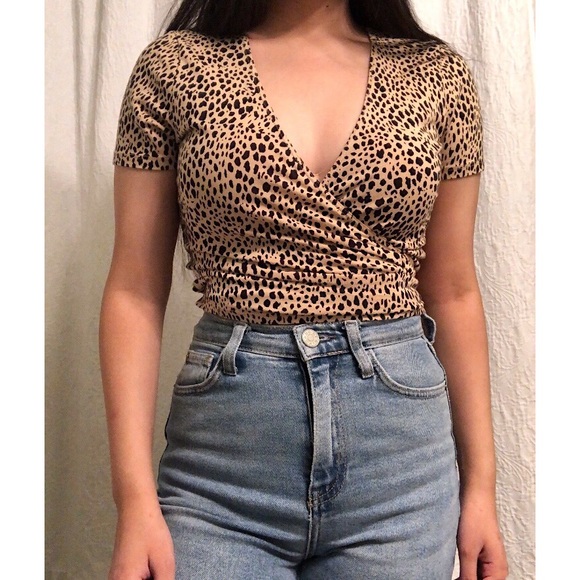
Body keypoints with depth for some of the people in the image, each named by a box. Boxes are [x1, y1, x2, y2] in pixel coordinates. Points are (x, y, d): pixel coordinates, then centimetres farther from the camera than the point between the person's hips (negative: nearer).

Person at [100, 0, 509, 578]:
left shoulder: (434, 73, 5)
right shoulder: (176, 66, 0)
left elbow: (453, 292, 8)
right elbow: (135, 291, -1)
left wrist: (480, 482, 8)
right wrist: (135, 499, -8)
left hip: (401, 469, 2)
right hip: (221, 467, -1)